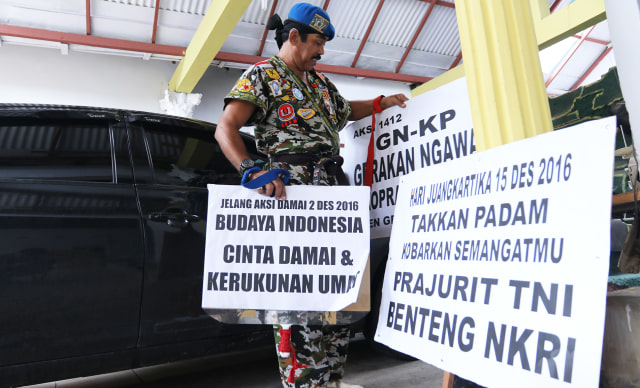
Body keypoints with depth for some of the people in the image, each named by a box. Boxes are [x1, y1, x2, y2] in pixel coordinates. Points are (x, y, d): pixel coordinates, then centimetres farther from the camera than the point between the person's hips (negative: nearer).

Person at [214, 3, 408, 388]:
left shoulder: (320, 82, 25)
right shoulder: (263, 74, 2)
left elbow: (345, 110, 44)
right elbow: (225, 129, -10)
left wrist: (383, 102, 32)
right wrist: (252, 170, -26)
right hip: (291, 187, -8)